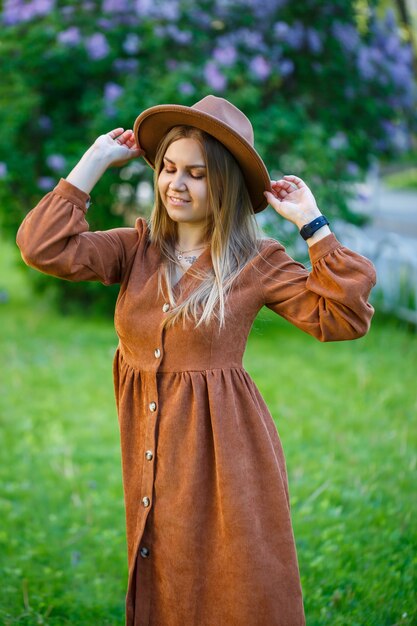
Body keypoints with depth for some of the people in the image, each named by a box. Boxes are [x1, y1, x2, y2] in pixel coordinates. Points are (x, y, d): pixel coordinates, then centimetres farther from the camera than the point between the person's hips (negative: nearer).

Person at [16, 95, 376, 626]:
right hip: (149, 452, 3)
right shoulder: (136, 249, 5)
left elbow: (345, 317, -10)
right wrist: (97, 160, -4)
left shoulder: (258, 263, -3)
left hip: (224, 450, -3)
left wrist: (312, 224, -11)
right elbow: (44, 247, -8)